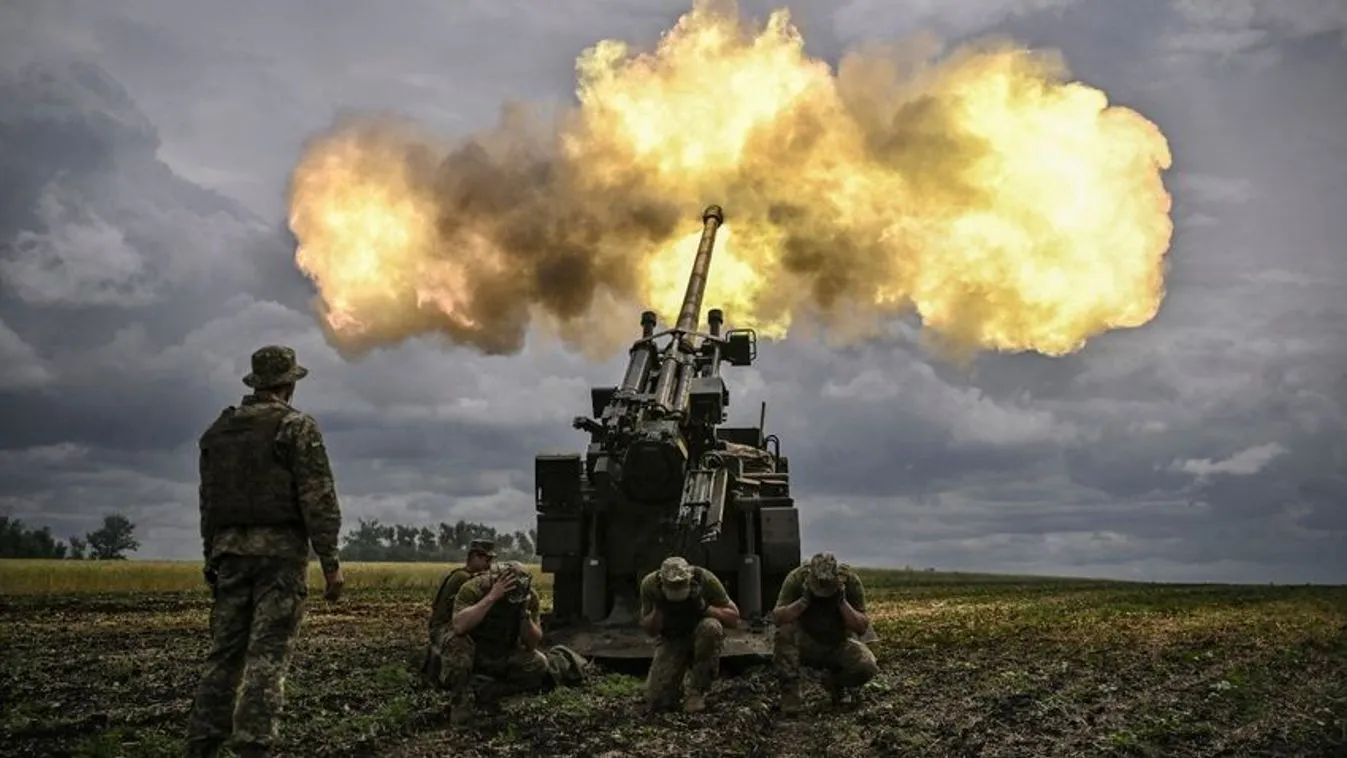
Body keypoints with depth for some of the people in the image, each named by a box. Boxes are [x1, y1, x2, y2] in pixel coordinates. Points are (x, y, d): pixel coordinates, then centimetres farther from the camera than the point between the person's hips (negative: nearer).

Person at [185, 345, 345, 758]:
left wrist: (212, 558, 23)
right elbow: (318, 498, -11)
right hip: (280, 549, -6)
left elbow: (208, 501, 18)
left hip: (231, 549, 6)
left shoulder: (218, 429, 15)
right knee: (268, 654, -6)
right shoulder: (297, 426, -4)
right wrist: (330, 560, -10)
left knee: (225, 650, 10)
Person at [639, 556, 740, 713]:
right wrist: (658, 609, -28)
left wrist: (704, 607, -32)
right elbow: (649, 630, -8)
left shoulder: (705, 579, -25)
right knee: (655, 702, -16)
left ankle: (696, 691, -19)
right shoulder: (650, 584, -20)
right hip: (671, 641, 1)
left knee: (710, 627, -38)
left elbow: (734, 616, -16)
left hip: (702, 637, -1)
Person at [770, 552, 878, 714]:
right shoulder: (796, 578, -20)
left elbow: (863, 627, -16)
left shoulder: (850, 581, -17)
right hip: (805, 644, -1)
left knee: (867, 667, -26)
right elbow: (776, 617, -24)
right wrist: (804, 601, -37)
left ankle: (835, 681, 7)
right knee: (784, 631, -33)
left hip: (839, 644, 1)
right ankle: (789, 688, -17)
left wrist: (842, 603, -32)